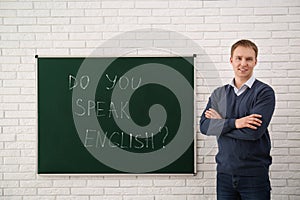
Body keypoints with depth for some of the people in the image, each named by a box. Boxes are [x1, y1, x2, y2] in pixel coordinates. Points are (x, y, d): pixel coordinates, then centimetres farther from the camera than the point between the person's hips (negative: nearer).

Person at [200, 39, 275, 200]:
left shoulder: (264, 92, -5)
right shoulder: (218, 94, 9)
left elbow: (254, 132, -17)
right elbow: (204, 126, -3)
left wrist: (220, 122, -7)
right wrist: (234, 123, -17)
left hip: (254, 174, -3)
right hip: (224, 172, 4)